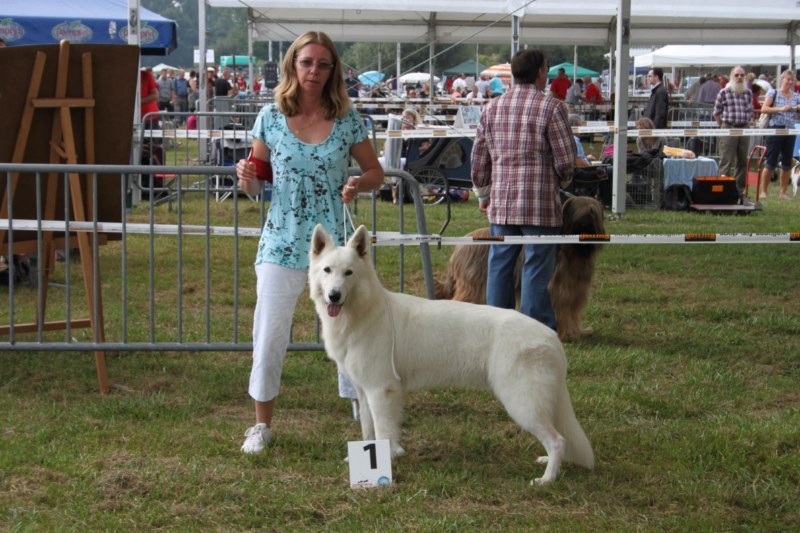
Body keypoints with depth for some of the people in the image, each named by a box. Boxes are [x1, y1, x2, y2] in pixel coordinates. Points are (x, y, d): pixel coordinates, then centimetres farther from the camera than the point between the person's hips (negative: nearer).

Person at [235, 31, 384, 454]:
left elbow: (376, 172, 9)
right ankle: (262, 424, 17)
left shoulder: (346, 119, 0)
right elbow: (255, 186, 9)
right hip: (281, 243, 0)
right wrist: (245, 177, -14)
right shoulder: (271, 117, 1)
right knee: (269, 335, 1)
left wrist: (358, 184, -13)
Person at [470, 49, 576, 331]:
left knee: (499, 266, 11)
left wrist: (483, 194, 24)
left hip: (500, 204, 5)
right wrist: (559, 180, 14)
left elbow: (478, 159, 12)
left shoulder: (491, 107, 8)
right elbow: (566, 160, -7)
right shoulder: (552, 107, -7)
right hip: (540, 205, -5)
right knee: (536, 270, 0)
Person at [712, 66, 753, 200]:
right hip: (728, 129, -4)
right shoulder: (724, 92, -2)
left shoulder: (748, 93, 10)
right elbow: (716, 112, 4)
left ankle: (739, 189, 17)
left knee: (742, 162, 9)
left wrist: (747, 122, 12)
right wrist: (723, 126, 5)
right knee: (726, 162, -6)